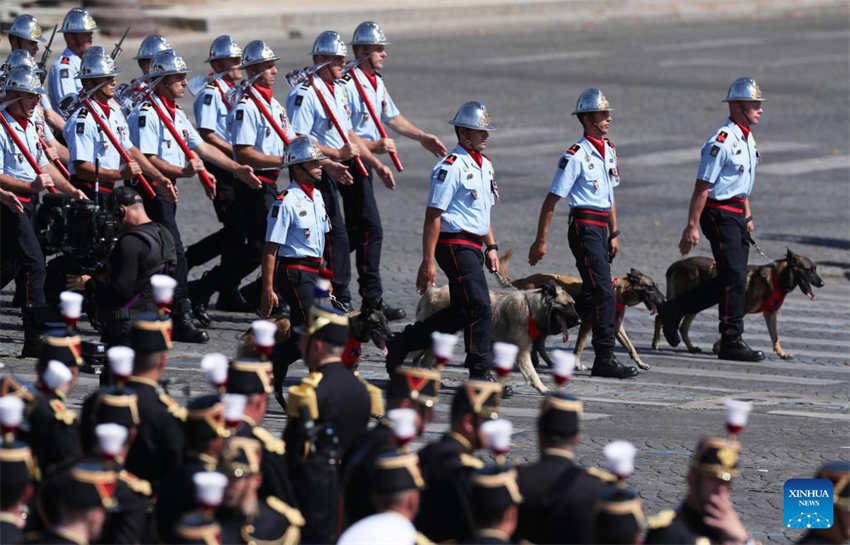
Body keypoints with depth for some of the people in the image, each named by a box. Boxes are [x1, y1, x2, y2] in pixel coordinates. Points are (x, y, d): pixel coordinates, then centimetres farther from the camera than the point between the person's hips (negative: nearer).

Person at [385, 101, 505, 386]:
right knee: (479, 307, -13)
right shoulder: (451, 167, -13)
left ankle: (400, 344, 23)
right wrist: (428, 261, -18)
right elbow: (433, 215, -15)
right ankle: (481, 374, -9)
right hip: (454, 244, -10)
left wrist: (491, 247, 18)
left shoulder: (485, 165, 16)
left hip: (473, 245, 10)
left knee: (460, 313, 11)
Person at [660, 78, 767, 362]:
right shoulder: (722, 142, -17)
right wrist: (692, 226, -18)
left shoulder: (748, 139, 13)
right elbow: (702, 187, -17)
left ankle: (674, 310, 22)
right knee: (734, 278, -10)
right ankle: (732, 342, -4)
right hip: (719, 214, -10)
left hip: (737, 214, 10)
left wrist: (748, 217, 21)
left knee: (731, 280, 9)